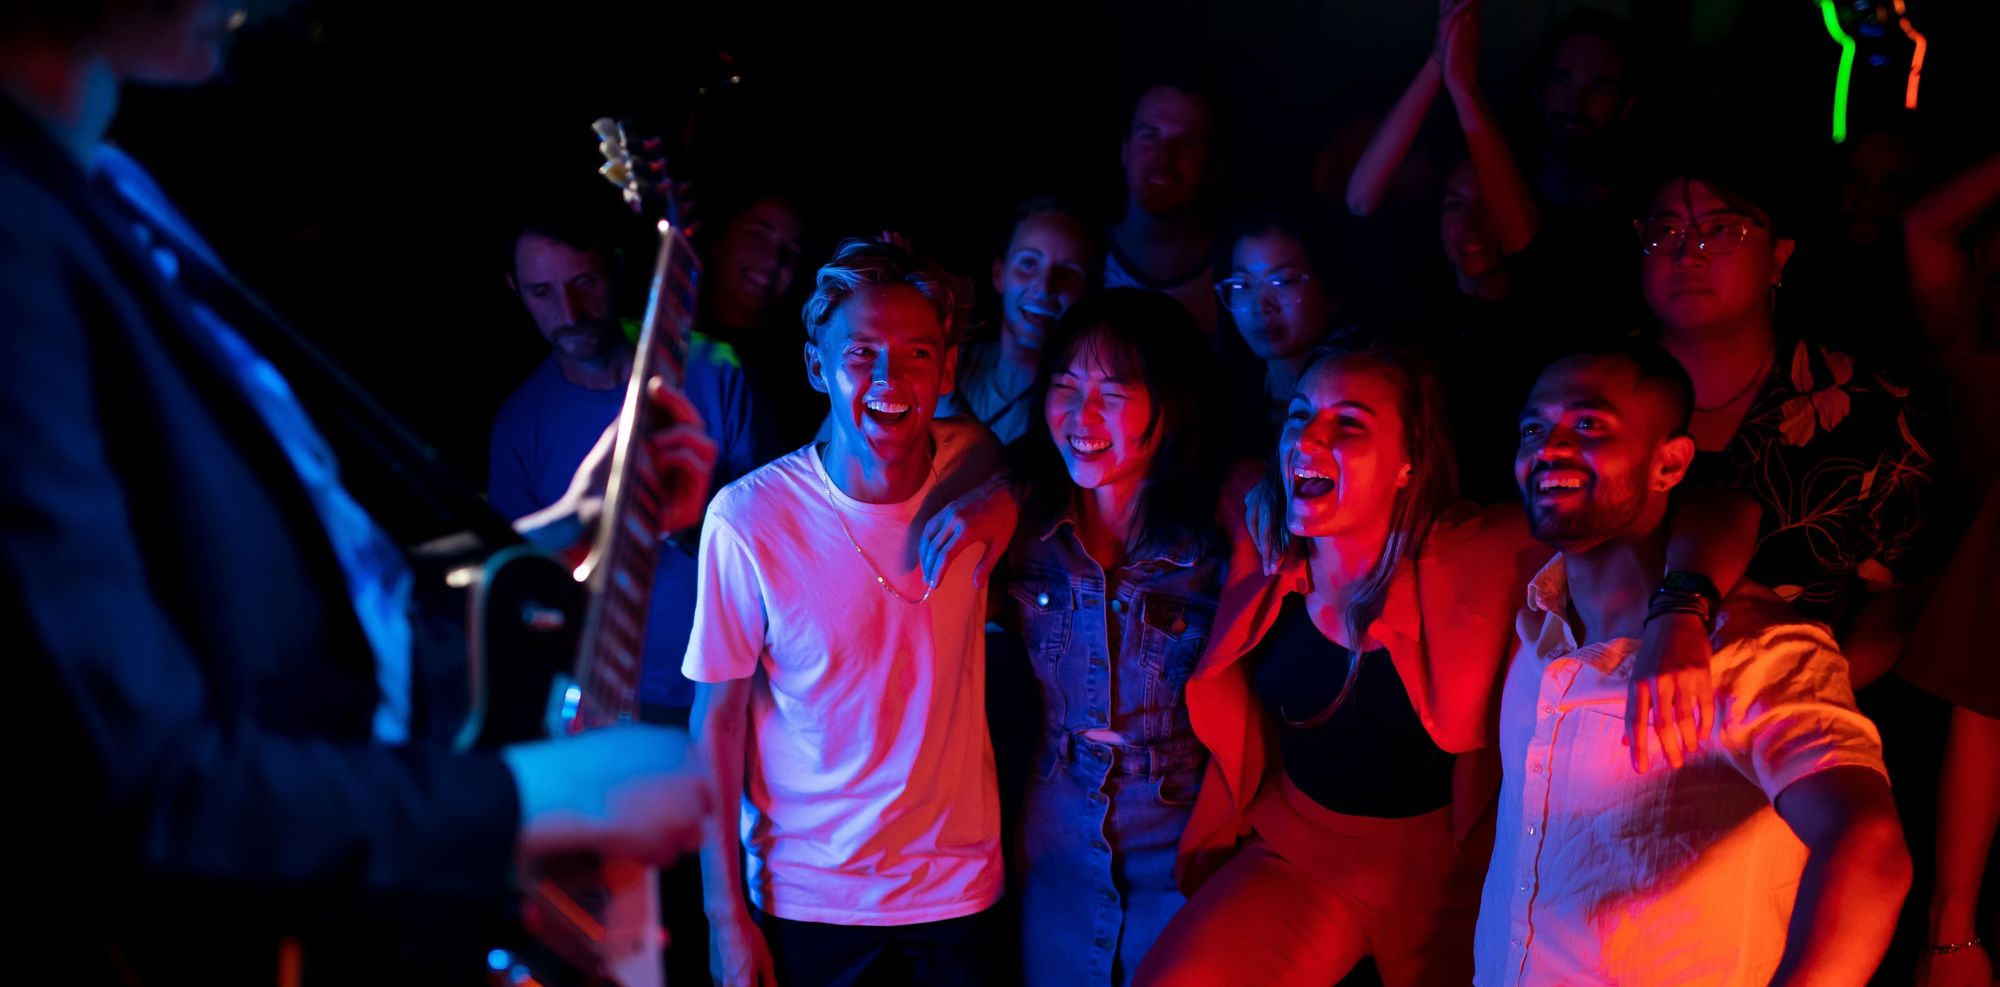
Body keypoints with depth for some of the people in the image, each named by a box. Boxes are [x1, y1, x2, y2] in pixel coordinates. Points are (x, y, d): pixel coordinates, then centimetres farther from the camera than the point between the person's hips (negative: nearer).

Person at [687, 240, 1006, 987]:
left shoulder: (975, 469, -9)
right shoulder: (748, 518, -19)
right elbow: (719, 716, -10)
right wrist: (727, 920, -9)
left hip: (959, 883, 3)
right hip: (809, 901, -3)